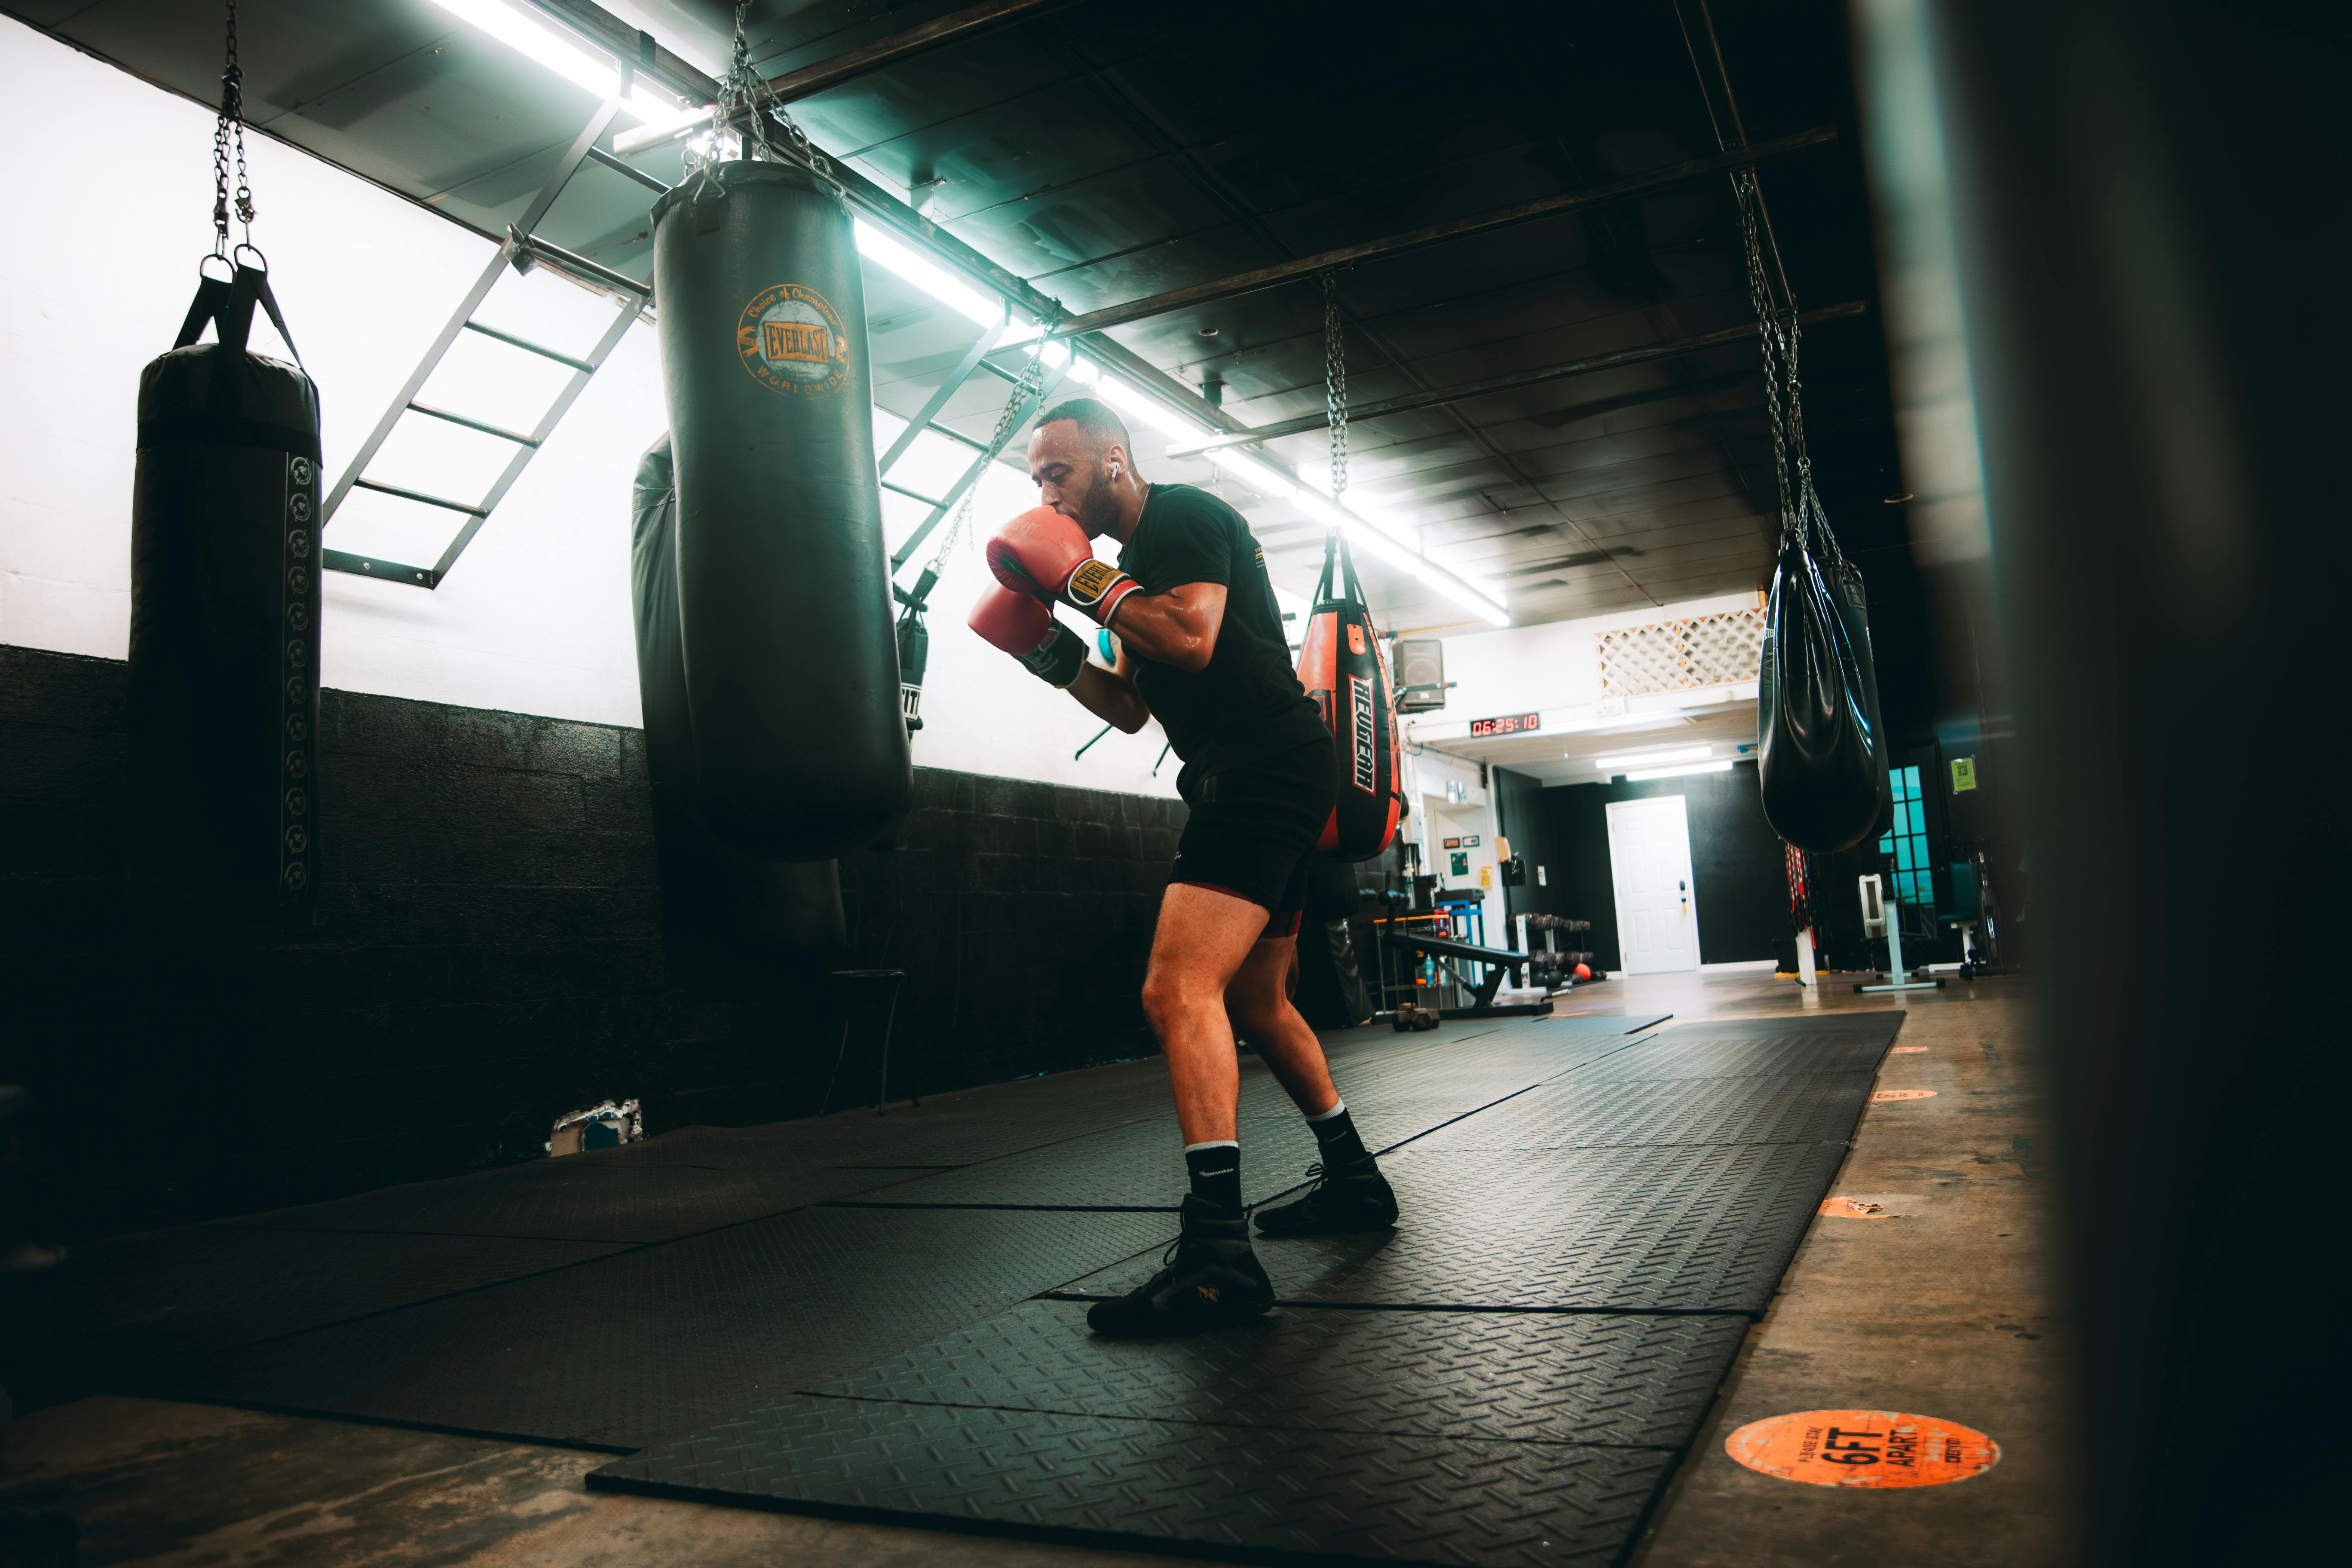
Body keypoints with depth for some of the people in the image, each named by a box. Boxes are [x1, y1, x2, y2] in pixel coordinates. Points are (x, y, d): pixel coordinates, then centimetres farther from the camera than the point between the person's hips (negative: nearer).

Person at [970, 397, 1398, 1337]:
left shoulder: (1184, 517, -5)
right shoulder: (1137, 567, 23)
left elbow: (1192, 640, -22)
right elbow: (1131, 710, 23)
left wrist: (1084, 579, -12)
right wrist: (1054, 653, 9)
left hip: (1267, 765, -11)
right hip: (1244, 784, 11)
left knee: (1178, 990, -23)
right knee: (1255, 1003, 19)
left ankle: (1216, 1251, -27)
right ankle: (1354, 1182, 32)